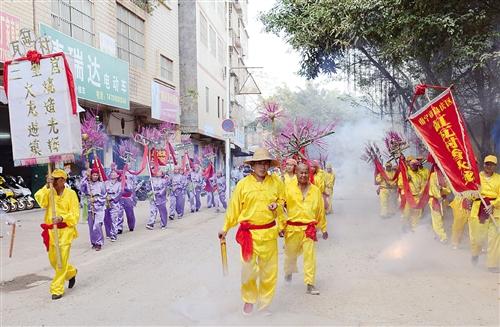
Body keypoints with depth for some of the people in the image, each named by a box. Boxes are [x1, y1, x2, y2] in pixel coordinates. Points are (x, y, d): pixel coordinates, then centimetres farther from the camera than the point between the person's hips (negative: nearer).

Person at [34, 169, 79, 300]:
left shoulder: (70, 193, -4)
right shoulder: (48, 192, 6)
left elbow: (75, 214, -7)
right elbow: (41, 200, -16)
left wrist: (62, 218, -24)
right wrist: (47, 186, -23)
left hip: (65, 230, -4)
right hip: (50, 230, 5)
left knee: (61, 260, -7)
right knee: (53, 260, 15)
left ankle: (57, 289, 4)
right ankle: (71, 273, 42)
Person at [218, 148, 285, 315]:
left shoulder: (276, 182, 1)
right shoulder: (243, 184, -4)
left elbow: (282, 200, 17)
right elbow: (234, 207, 1)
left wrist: (277, 205, -6)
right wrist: (226, 228, 5)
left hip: (269, 233, 2)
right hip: (249, 233, -2)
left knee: (269, 269, 10)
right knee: (248, 268, 3)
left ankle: (265, 301, 29)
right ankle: (249, 300, 26)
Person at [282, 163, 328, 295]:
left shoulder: (315, 190, 1)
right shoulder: (289, 188, -5)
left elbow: (320, 210, 8)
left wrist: (323, 228, 13)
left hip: (309, 228, 0)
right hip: (292, 228, 0)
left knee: (310, 256, -2)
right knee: (290, 253, 18)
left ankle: (310, 284, 10)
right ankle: (288, 272, 48)